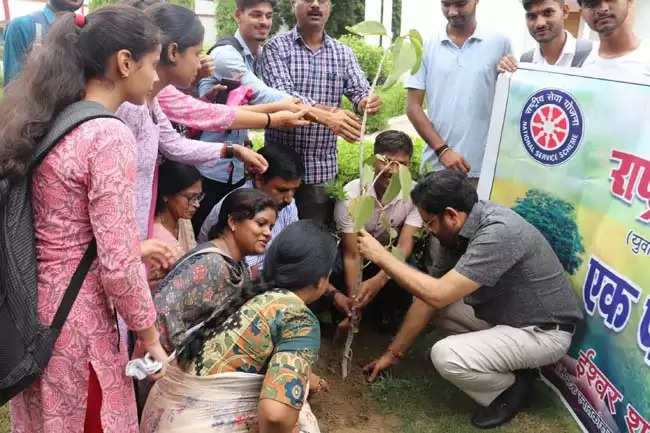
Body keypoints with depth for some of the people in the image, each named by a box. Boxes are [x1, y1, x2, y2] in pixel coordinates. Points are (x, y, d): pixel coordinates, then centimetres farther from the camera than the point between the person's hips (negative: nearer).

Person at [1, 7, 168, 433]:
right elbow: (118, 266, -23)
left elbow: (65, 225, 10)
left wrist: (138, 245, 14)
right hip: (76, 324, -8)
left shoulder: (48, 121, 4)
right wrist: (149, 335, -10)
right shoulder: (111, 135, -21)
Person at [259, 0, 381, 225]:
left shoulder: (343, 53, 9)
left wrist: (366, 101, -28)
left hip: (323, 167, 3)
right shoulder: (276, 47, -2)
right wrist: (324, 112, -35)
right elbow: (282, 94, -18)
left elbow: (361, 90, -2)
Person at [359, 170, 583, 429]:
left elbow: (438, 294, -34)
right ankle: (503, 362, 10)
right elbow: (428, 294, 1)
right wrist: (394, 353, 5)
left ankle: (510, 389, 4)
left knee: (446, 356, -26)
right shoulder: (460, 231, -4)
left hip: (543, 331, -9)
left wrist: (381, 256, -24)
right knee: (432, 299, 5)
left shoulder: (498, 233, -31)